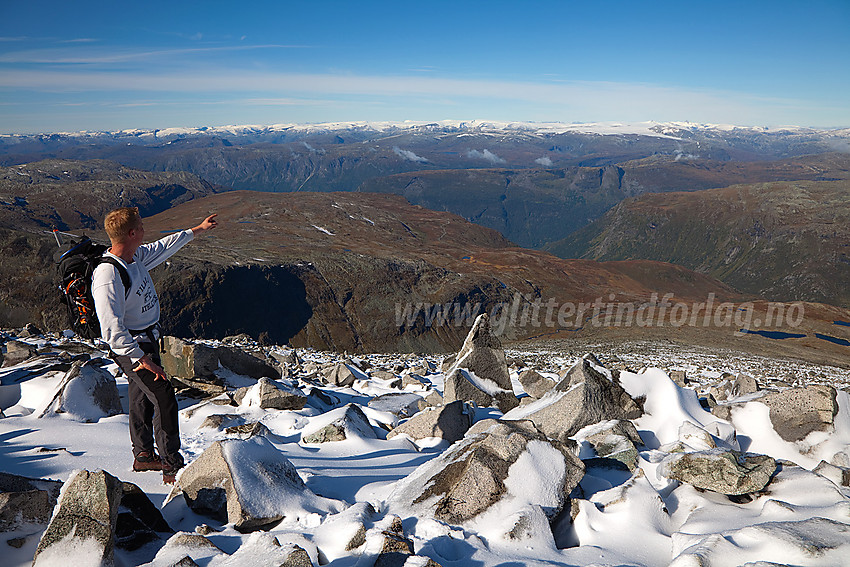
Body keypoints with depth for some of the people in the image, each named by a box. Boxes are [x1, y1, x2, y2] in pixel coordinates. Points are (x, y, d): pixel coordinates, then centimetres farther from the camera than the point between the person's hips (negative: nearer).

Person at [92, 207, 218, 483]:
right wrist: (140, 359, -38)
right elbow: (112, 330, -34)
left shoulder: (135, 256, -2)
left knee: (142, 397, 21)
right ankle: (173, 467, 1)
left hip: (147, 340, 10)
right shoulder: (108, 276, -29)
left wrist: (196, 230, 28)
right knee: (164, 399, -10)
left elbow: (162, 248, 19)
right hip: (131, 347, -10)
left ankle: (143, 455, 39)